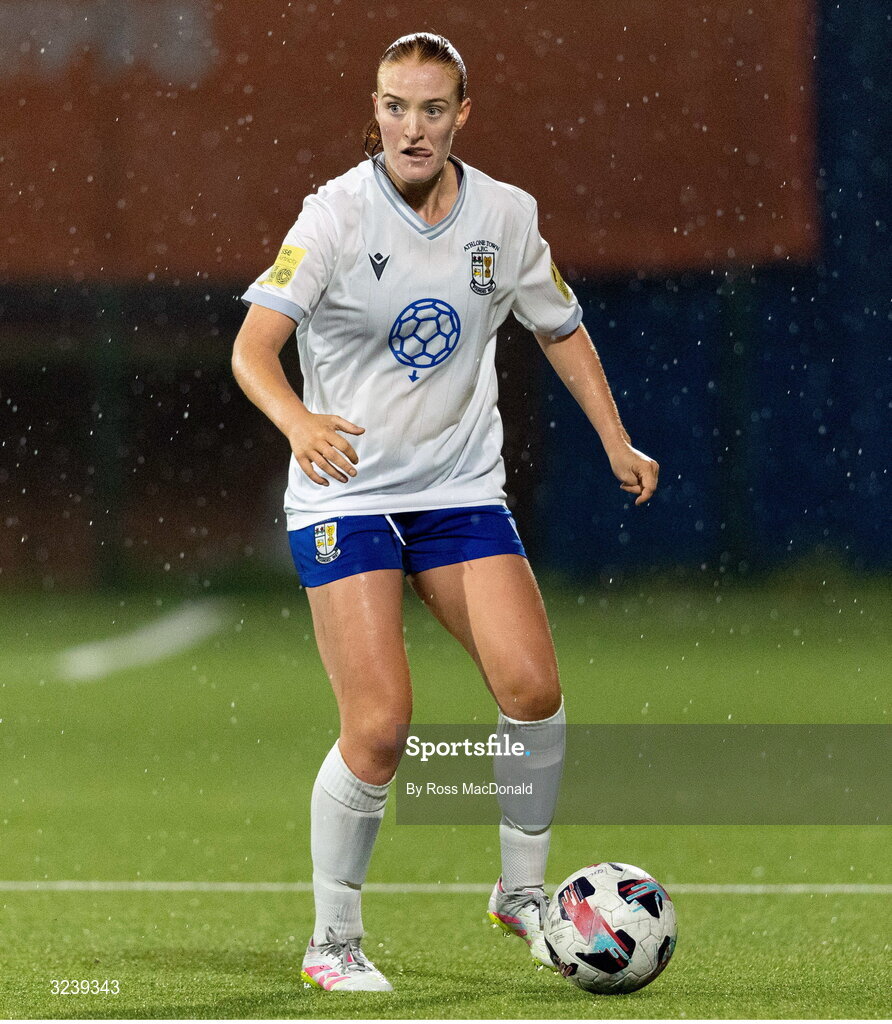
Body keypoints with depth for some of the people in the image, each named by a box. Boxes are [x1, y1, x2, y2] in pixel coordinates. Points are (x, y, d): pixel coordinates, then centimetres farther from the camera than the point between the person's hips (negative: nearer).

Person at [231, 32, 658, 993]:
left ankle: (522, 890, 11)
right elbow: (252, 346, -21)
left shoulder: (504, 215, 0)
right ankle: (332, 942, 4)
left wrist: (616, 441, 10)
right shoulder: (337, 213, -12)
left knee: (531, 685, -12)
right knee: (378, 726, -14)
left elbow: (561, 330, 17)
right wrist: (300, 422, -40)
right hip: (344, 495, -4)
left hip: (461, 490, 4)